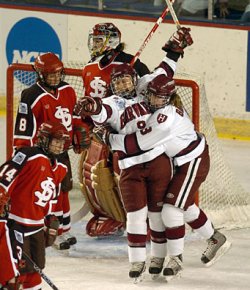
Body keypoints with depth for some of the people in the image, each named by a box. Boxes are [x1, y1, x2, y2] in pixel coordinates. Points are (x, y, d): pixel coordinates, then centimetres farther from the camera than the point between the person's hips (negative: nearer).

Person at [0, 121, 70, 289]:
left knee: (36, 267, 14)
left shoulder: (60, 169, 13)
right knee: (19, 265, -10)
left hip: (37, 223, 8)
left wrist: (52, 225, 21)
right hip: (16, 220, -8)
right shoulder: (29, 156, -15)